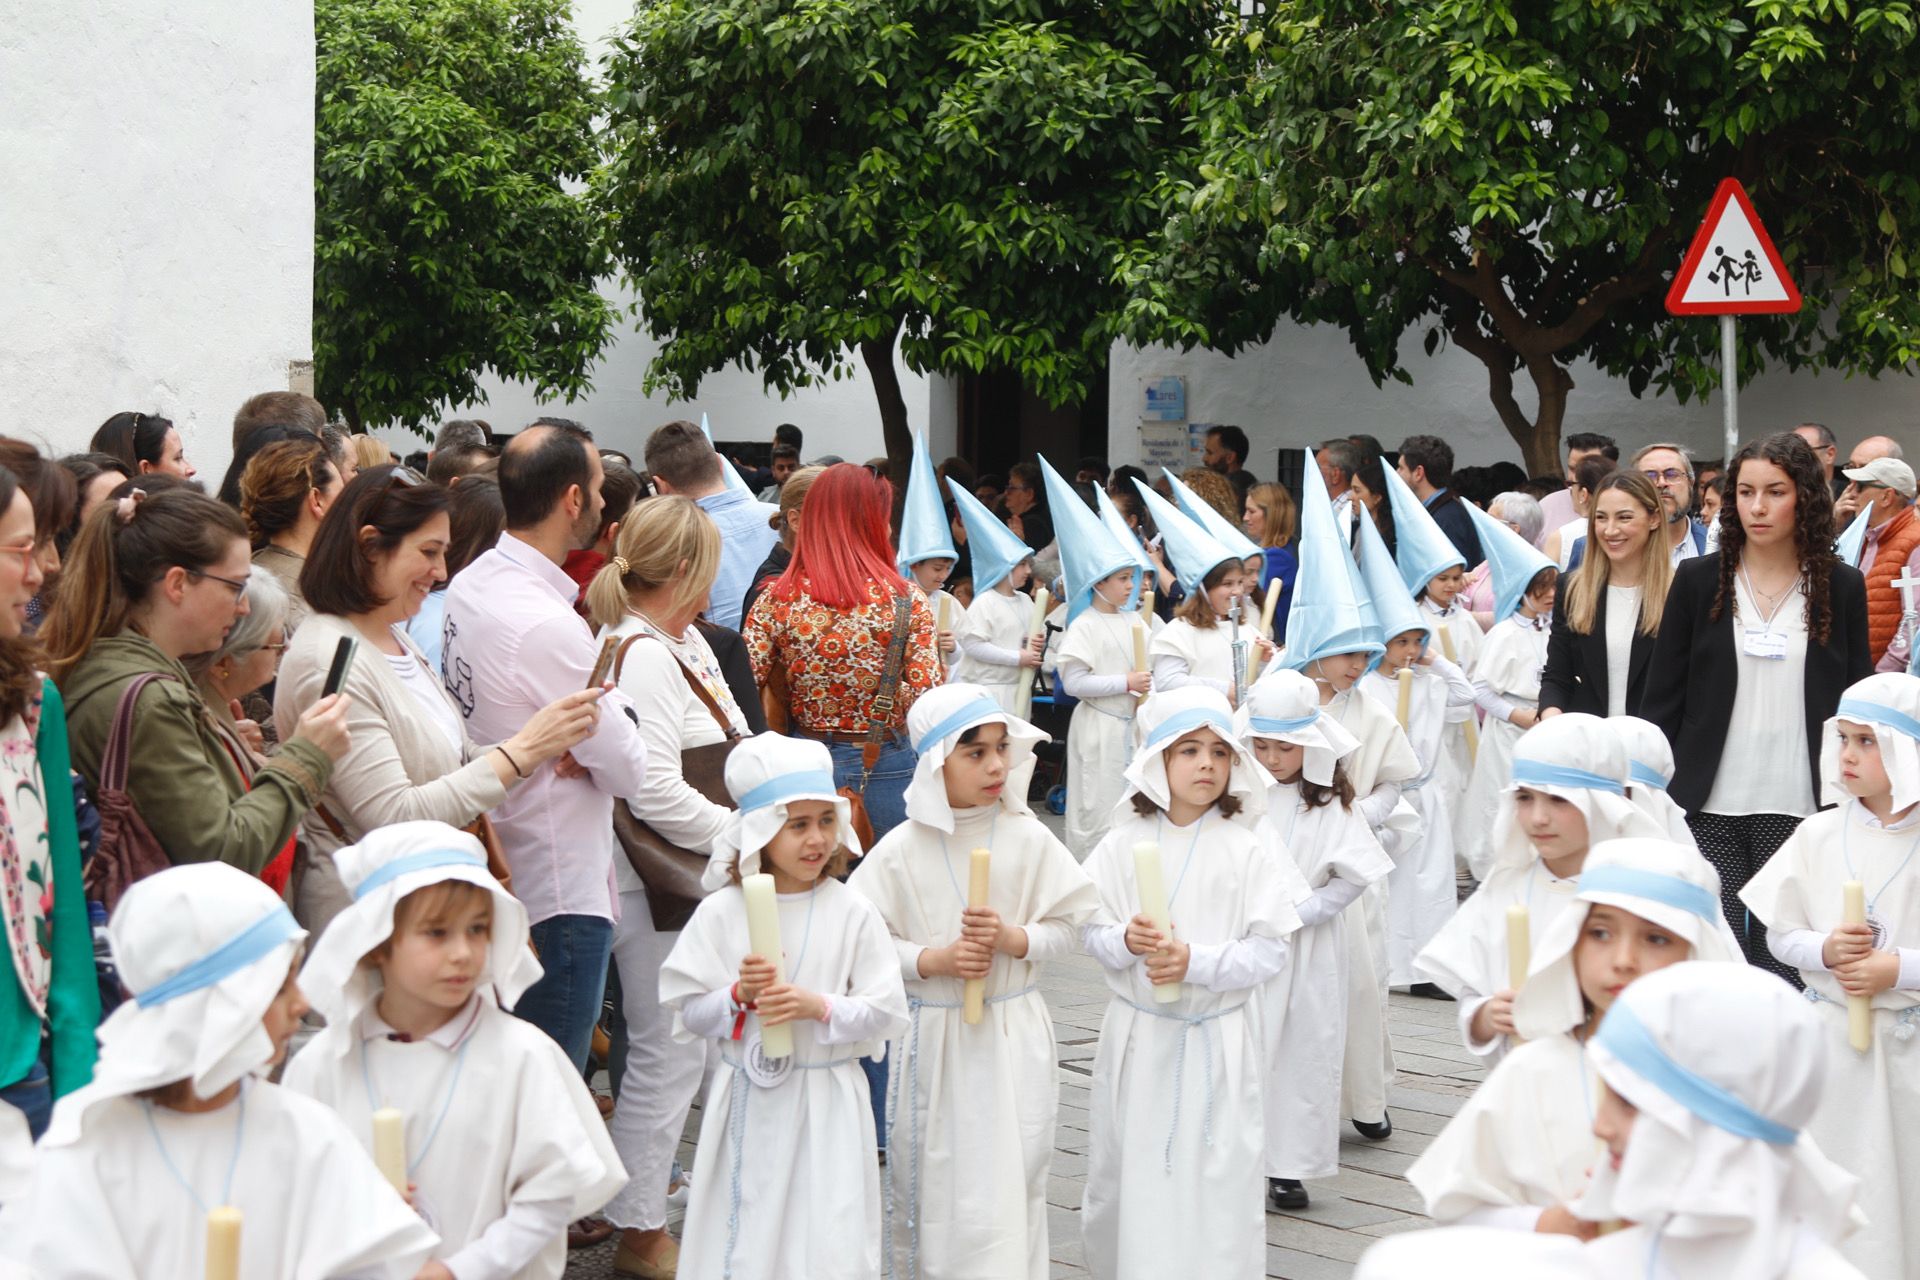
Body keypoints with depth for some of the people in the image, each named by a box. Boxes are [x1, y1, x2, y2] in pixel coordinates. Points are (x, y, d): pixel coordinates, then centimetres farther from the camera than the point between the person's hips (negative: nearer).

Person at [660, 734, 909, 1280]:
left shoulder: (852, 913, -4)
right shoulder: (721, 912, -3)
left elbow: (888, 1012, -4)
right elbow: (687, 1015, 1)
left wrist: (819, 1007, -17)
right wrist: (738, 996, -17)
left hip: (826, 1107, -1)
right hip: (746, 1105, 1)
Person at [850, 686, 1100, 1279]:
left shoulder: (1028, 839, -4)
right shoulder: (901, 849, -6)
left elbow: (1070, 923, 1)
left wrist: (1013, 938, -16)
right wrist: (934, 960, -17)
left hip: (1013, 1038, 0)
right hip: (930, 1037, 0)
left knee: (1010, 1184, -1)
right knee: (928, 1184, 13)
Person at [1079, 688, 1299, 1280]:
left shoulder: (1242, 849, -5)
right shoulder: (1124, 844, 0)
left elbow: (1269, 950, -8)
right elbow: (1092, 933, 2)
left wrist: (1195, 961, -19)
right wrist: (1126, 941, -19)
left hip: (1219, 1039, -2)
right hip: (1139, 1032, 2)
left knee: (1219, 1181, 0)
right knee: (1129, 1172, 10)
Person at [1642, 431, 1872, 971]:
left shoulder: (1842, 587, 4)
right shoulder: (1698, 580, 4)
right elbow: (1663, 700, 6)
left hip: (1799, 807, 0)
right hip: (1709, 807, 0)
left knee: (1783, 957, 2)